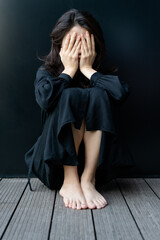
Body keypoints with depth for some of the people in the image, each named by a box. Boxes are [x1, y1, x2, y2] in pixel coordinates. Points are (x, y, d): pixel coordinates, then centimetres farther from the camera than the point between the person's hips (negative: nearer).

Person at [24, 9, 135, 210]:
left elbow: (122, 92, -19)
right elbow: (45, 98, -22)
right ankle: (70, 182, -26)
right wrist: (69, 70, -12)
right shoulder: (46, 72, 3)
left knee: (98, 95, -21)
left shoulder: (99, 72, 5)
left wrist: (88, 69, -13)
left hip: (94, 154, 1)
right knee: (70, 96, -24)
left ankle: (88, 180, -25)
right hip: (55, 154, -1)